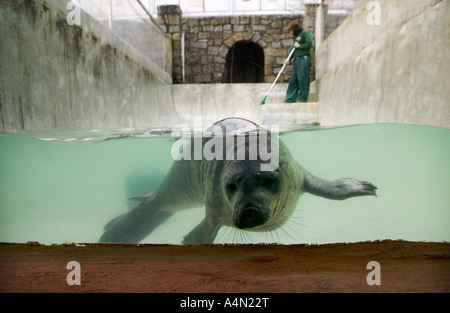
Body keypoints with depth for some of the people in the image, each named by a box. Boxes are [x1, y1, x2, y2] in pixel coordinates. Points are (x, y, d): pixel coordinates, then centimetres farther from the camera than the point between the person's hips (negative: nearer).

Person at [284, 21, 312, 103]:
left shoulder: (304, 33, -1)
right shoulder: (296, 36, 22)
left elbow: (309, 43, -13)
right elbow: (292, 47, 17)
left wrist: (299, 46, -6)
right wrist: (289, 58, 3)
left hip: (303, 59, -8)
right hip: (296, 60, 8)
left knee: (302, 79, -7)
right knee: (293, 80, 4)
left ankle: (303, 99, -3)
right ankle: (290, 99, 7)